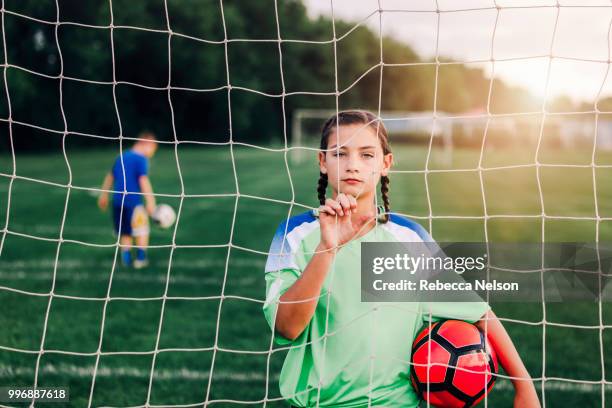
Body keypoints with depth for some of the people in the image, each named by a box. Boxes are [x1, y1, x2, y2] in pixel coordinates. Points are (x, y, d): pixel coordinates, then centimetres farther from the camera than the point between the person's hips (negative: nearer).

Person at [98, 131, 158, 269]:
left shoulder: (121, 157, 15)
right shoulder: (141, 159, -9)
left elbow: (110, 176, 22)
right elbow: (143, 180, -19)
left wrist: (104, 195, 32)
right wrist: (150, 202, -21)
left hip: (117, 201, 6)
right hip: (133, 201, -6)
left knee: (125, 232, 16)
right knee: (142, 231, 10)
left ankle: (126, 257, 8)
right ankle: (141, 258, 11)